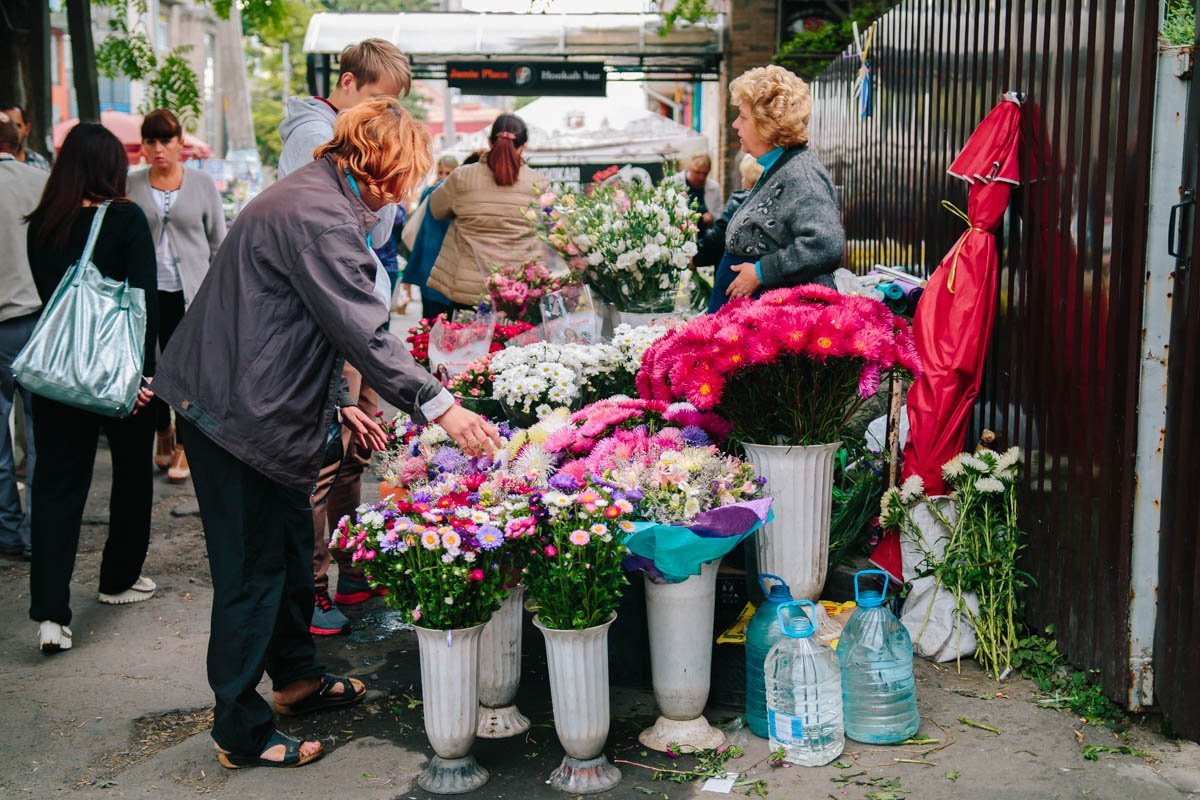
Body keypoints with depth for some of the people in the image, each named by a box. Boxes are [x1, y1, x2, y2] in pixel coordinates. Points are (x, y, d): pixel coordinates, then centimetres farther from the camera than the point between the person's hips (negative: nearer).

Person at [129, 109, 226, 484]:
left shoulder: (201, 183, 3)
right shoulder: (131, 186, 4)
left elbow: (218, 240, 7)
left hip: (191, 291, -1)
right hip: (147, 290, 1)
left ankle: (183, 444, 12)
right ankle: (163, 431, 30)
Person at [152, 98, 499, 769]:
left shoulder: (313, 197, 14)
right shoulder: (317, 215, -21)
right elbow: (364, 331, -27)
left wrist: (335, 405, 20)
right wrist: (439, 405, -26)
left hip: (267, 405, 11)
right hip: (238, 412, -11)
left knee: (291, 548, 21)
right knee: (253, 570, -1)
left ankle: (297, 676, 38)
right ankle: (242, 732, 12)